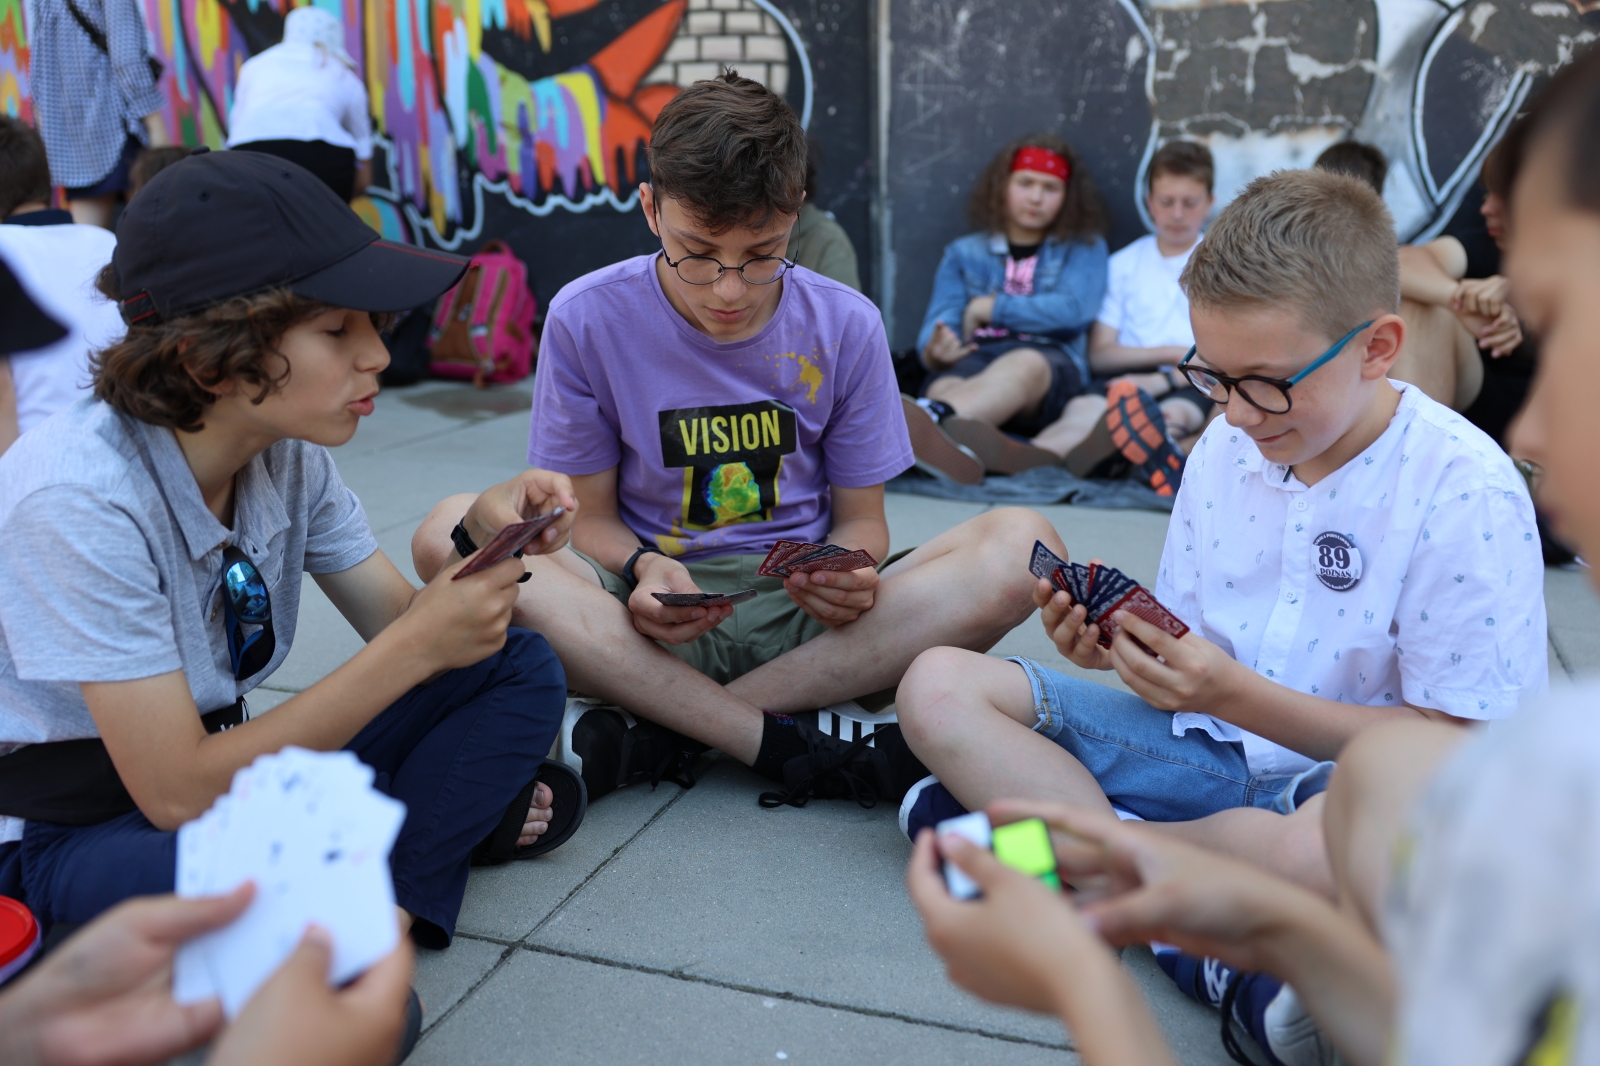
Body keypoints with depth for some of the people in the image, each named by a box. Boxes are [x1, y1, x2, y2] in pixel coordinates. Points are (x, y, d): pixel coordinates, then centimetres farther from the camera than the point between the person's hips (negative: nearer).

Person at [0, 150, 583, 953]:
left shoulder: (289, 452, -6)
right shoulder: (78, 499, -28)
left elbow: (396, 624, -3)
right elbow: (177, 795, -29)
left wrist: (485, 540, -23)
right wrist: (418, 646, -32)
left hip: (217, 759, 7)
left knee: (519, 669, -4)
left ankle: (390, 904, -15)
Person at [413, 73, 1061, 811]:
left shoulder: (846, 326, -1)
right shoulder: (588, 320, -4)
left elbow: (861, 515, 5)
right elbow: (592, 517, 1)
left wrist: (850, 573, -19)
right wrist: (641, 570, -22)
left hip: (806, 616, 2)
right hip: (654, 614, -1)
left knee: (1023, 546, -25)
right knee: (453, 536, -28)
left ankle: (660, 738, -25)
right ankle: (796, 745, -27)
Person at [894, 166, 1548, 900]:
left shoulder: (1467, 493, -13)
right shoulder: (1223, 447, 4)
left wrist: (1236, 695, -23)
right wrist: (1122, 644, -11)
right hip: (1207, 748, 5)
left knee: (1331, 849, -44)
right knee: (938, 687, -10)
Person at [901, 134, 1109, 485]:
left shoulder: (1084, 248, 22)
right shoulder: (964, 253, 26)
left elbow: (1075, 310, 1)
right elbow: (939, 322, 10)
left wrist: (986, 308, 5)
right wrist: (934, 352, -16)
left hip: (1050, 360, -2)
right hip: (975, 359, 2)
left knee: (1023, 366, -40)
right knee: (944, 387, -36)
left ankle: (931, 415, -71)